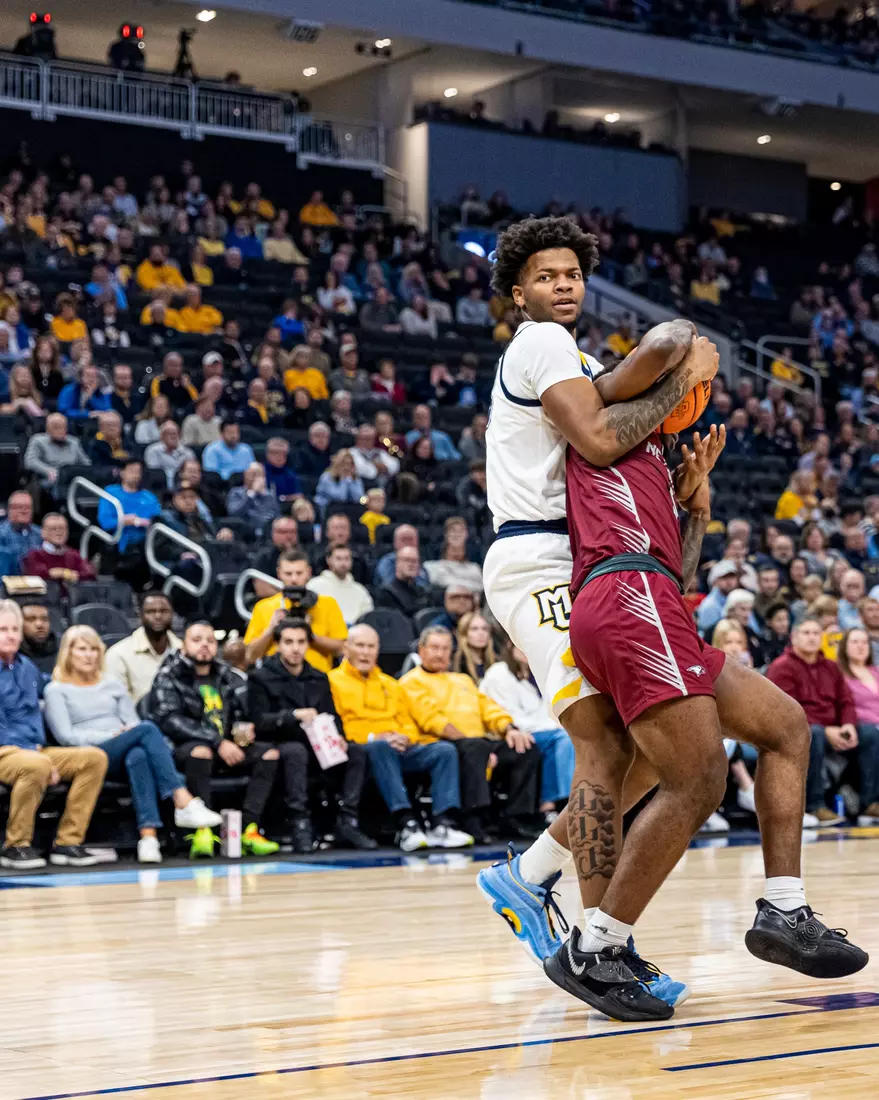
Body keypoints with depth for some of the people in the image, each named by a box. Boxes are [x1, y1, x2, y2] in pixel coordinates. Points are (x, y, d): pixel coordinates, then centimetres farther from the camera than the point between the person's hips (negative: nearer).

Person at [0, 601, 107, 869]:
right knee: (37, 765, -39)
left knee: (94, 758, -11)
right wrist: (40, 758, -18)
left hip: (35, 751, 8)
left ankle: (67, 842, -12)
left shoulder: (26, 667, 16)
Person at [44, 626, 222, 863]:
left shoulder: (112, 685, 27)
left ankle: (148, 836, -53)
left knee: (138, 756, -38)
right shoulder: (56, 690, 12)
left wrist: (131, 733, -7)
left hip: (123, 756, 4)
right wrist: (112, 736, -12)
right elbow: (65, 736, -2)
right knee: (148, 728, -32)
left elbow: (133, 723, 18)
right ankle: (184, 804, -44)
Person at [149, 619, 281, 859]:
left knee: (268, 753, -16)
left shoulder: (230, 678, 15)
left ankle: (249, 829, -25)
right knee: (200, 751, -38)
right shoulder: (168, 678, 0)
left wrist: (243, 731, -9)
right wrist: (218, 742, -21)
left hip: (226, 748, 5)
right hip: (184, 750, -5)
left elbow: (243, 716, 18)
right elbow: (169, 720, -14)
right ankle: (202, 832, -38)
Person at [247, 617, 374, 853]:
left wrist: (337, 737, -8)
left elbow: (332, 717, 15)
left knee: (356, 751, -20)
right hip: (281, 746, -5)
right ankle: (300, 825, -38)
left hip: (318, 749, 5)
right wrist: (294, 715, -23)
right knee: (296, 750, -38)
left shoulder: (319, 679, 20)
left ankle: (347, 822, -22)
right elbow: (259, 722, -9)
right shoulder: (261, 678, 3)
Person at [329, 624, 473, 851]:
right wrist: (372, 737, -14)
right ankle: (406, 823, -49)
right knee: (381, 747, -40)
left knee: (445, 750, -20)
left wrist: (404, 737, -1)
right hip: (360, 750, -6)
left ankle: (443, 824, -35)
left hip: (400, 749, 6)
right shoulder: (334, 681, 11)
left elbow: (409, 725, 24)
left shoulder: (391, 685, 30)